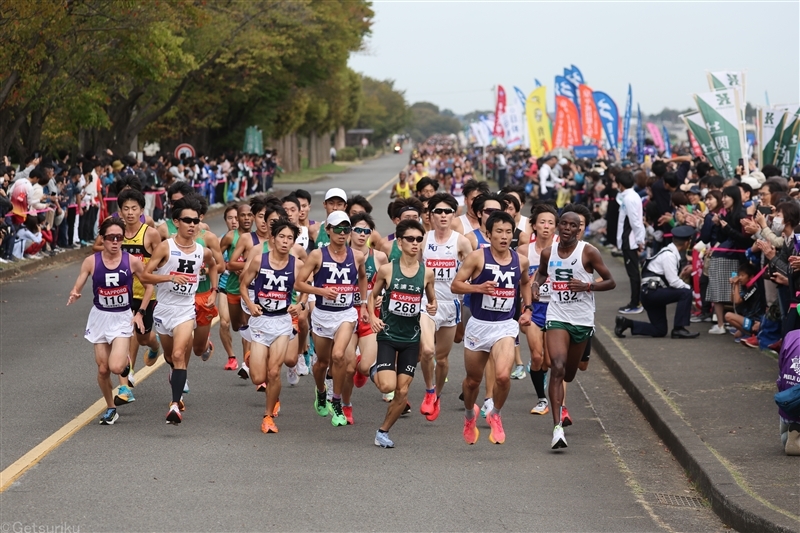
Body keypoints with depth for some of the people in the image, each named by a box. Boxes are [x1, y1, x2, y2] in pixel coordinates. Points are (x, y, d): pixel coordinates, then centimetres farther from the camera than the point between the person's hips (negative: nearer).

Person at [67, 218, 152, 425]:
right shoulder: (91, 262, -9)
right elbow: (77, 288, -6)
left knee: (116, 367, -18)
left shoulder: (132, 261, -10)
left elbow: (149, 285, 3)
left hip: (122, 318, -2)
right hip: (100, 317, 2)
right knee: (102, 369, 3)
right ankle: (110, 408, 24)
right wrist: (73, 295, -30)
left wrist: (140, 313, -2)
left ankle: (126, 362, 20)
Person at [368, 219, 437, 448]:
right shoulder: (386, 270, -6)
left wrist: (433, 307, -9)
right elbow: (373, 295, 7)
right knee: (387, 386, -17)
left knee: (402, 392, 1)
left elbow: (432, 300, 14)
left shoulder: (427, 273, -1)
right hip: (388, 335, -2)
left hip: (411, 338, 2)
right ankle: (375, 371, 18)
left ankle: (383, 432, 20)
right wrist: (372, 316, -10)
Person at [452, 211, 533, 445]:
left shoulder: (520, 261, 2)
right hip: (478, 325, 0)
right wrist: (479, 288, -22)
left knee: (503, 375, -23)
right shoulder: (477, 257, -8)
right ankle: (470, 415, 45)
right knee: (473, 380, 13)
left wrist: (527, 308, 12)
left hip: (505, 326, 1)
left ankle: (495, 415, 6)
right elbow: (456, 285, -7)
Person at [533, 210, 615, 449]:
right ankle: (557, 427, -24)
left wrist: (588, 285, -21)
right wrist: (536, 284, 2)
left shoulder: (588, 252, -8)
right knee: (557, 368, -19)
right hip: (557, 317, 0)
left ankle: (559, 405, 52)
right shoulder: (548, 253, 2)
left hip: (582, 320, 0)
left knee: (569, 373, 15)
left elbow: (610, 282, -4)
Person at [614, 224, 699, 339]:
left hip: (652, 294, 10)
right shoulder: (669, 255, -15)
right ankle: (678, 329, -17)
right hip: (651, 292, -10)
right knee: (686, 293, -21)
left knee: (660, 331, 11)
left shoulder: (671, 253, 14)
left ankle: (626, 323, 11)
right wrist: (688, 287, -7)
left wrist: (681, 274, 12)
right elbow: (673, 282, -19)